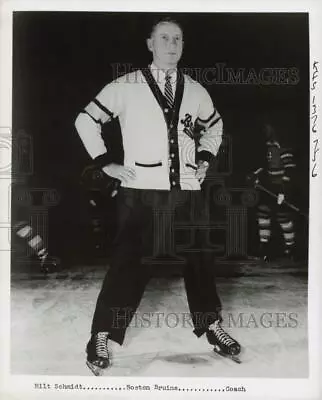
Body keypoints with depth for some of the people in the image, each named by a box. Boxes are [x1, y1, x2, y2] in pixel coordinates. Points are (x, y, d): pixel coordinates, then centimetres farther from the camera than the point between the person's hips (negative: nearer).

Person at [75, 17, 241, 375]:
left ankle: (212, 327, 31)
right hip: (141, 193, -4)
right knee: (129, 263, -3)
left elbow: (214, 125, 28)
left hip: (187, 193, 4)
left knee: (197, 261, 13)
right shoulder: (126, 86, 0)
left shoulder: (195, 91, 11)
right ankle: (101, 338, 13)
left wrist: (205, 158, 13)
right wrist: (106, 163, -2)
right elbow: (86, 120, 5)